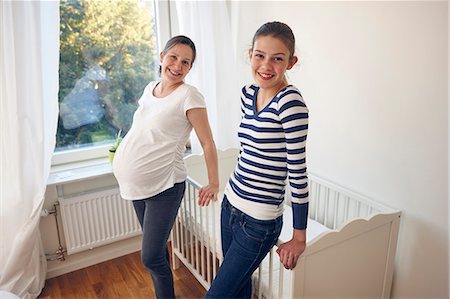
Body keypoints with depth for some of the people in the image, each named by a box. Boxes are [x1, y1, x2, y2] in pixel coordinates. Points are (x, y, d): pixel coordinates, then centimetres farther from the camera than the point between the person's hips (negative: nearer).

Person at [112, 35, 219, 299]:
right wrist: (123, 154, 14)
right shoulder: (150, 89, 7)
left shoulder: (189, 96, -14)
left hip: (164, 185, -7)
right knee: (156, 249, 18)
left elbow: (208, 143, -13)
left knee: (151, 257, -3)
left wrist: (214, 184, -11)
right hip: (138, 183, 7)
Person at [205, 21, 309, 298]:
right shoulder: (248, 94, 2)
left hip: (259, 221, -7)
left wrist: (299, 237, -13)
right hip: (231, 204, 7)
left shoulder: (291, 103, -21)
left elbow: (298, 172, -19)